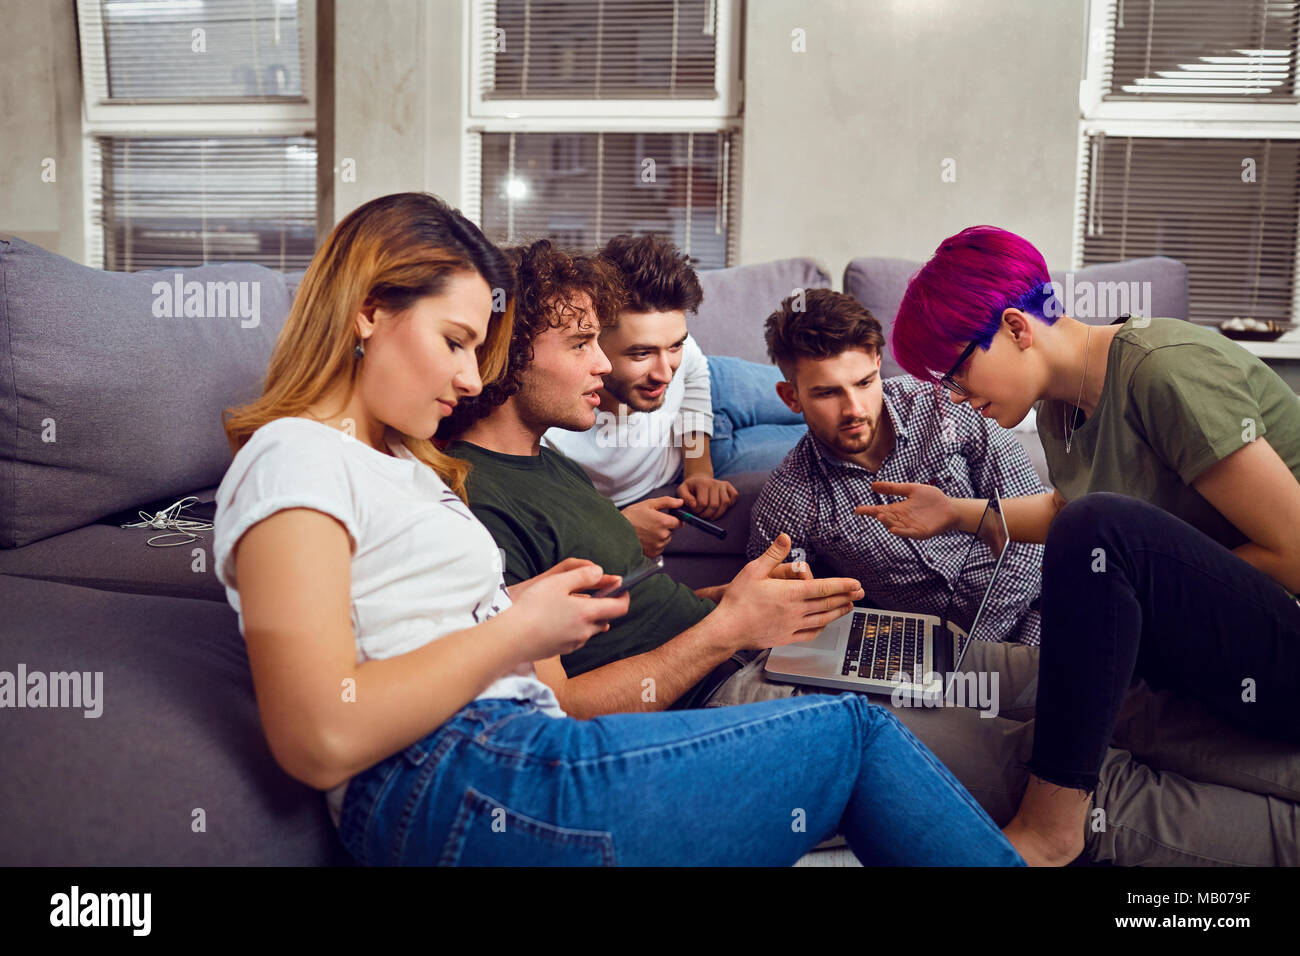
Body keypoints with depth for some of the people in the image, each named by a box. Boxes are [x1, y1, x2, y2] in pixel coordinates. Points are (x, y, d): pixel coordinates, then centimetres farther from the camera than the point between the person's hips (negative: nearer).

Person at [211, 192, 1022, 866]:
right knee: (856, 732, -5)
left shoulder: (391, 463, 27)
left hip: (513, 761, 9)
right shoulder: (292, 459, -5)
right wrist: (514, 631, -9)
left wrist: (520, 604, 8)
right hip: (460, 789, -9)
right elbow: (320, 738, -16)